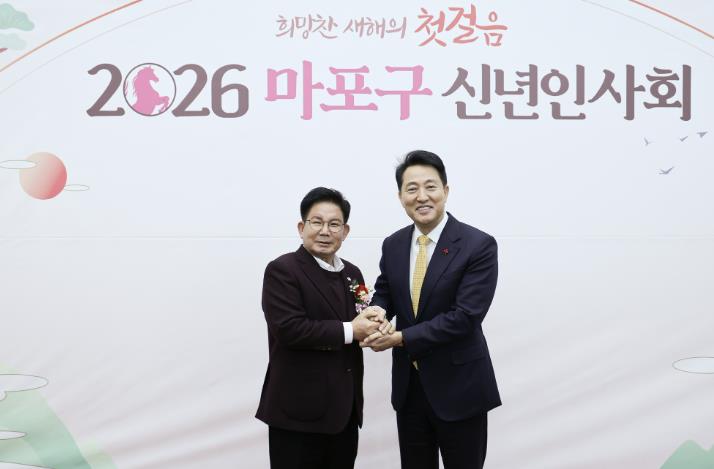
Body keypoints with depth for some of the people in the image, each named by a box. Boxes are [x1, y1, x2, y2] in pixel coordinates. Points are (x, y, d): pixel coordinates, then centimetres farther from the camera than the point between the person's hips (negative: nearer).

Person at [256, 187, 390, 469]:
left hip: (345, 408, 7)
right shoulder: (282, 270, -10)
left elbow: (361, 320, 15)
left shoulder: (352, 273, 13)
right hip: (300, 409, -7)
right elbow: (289, 328, -21)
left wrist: (375, 322, -8)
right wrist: (349, 331, -16)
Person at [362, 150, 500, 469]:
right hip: (408, 384, 5)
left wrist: (401, 338, -20)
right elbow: (384, 293, 12)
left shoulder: (478, 245, -15)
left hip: (459, 386, -5)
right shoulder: (393, 245, 3)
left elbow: (465, 317, -21)